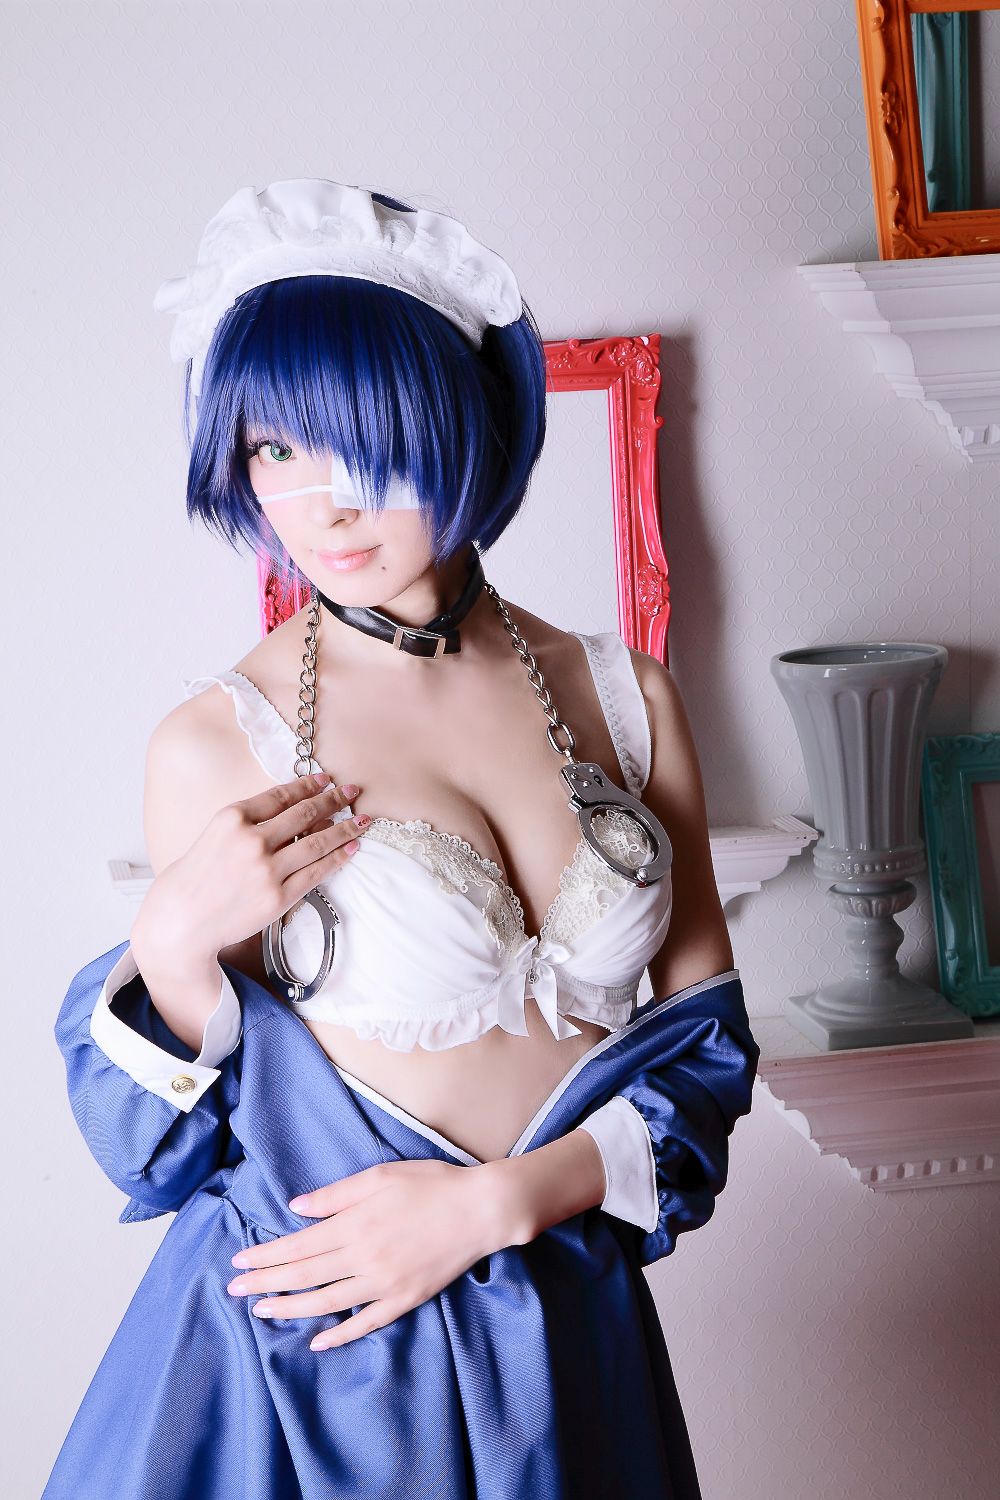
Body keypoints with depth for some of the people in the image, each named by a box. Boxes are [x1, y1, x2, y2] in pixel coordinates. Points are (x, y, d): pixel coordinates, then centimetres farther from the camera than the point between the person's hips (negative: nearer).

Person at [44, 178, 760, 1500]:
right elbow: (181, 1145, -5)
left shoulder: (626, 696, -3)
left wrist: (495, 1200, -12)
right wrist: (174, 943, -22)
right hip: (305, 1356, -2)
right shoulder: (216, 745, -11)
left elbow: (705, 1044, 1)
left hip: (572, 1339, 3)